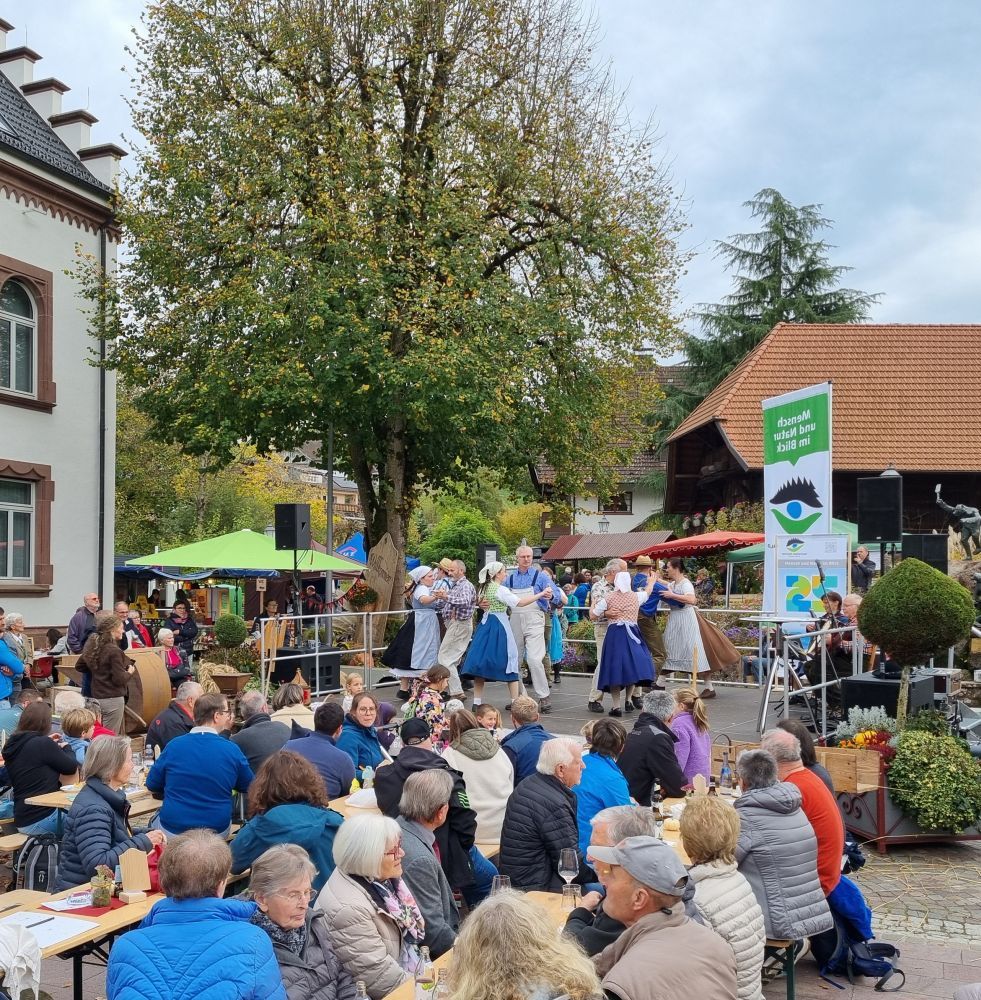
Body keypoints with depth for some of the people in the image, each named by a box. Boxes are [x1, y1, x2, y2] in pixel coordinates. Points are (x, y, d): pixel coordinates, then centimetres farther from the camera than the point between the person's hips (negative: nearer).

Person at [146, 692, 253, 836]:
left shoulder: (173, 745, -7)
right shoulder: (231, 749, -9)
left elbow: (151, 789, 4)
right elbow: (248, 788, 6)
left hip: (172, 830, 0)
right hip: (217, 832, 0)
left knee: (156, 819, 32)